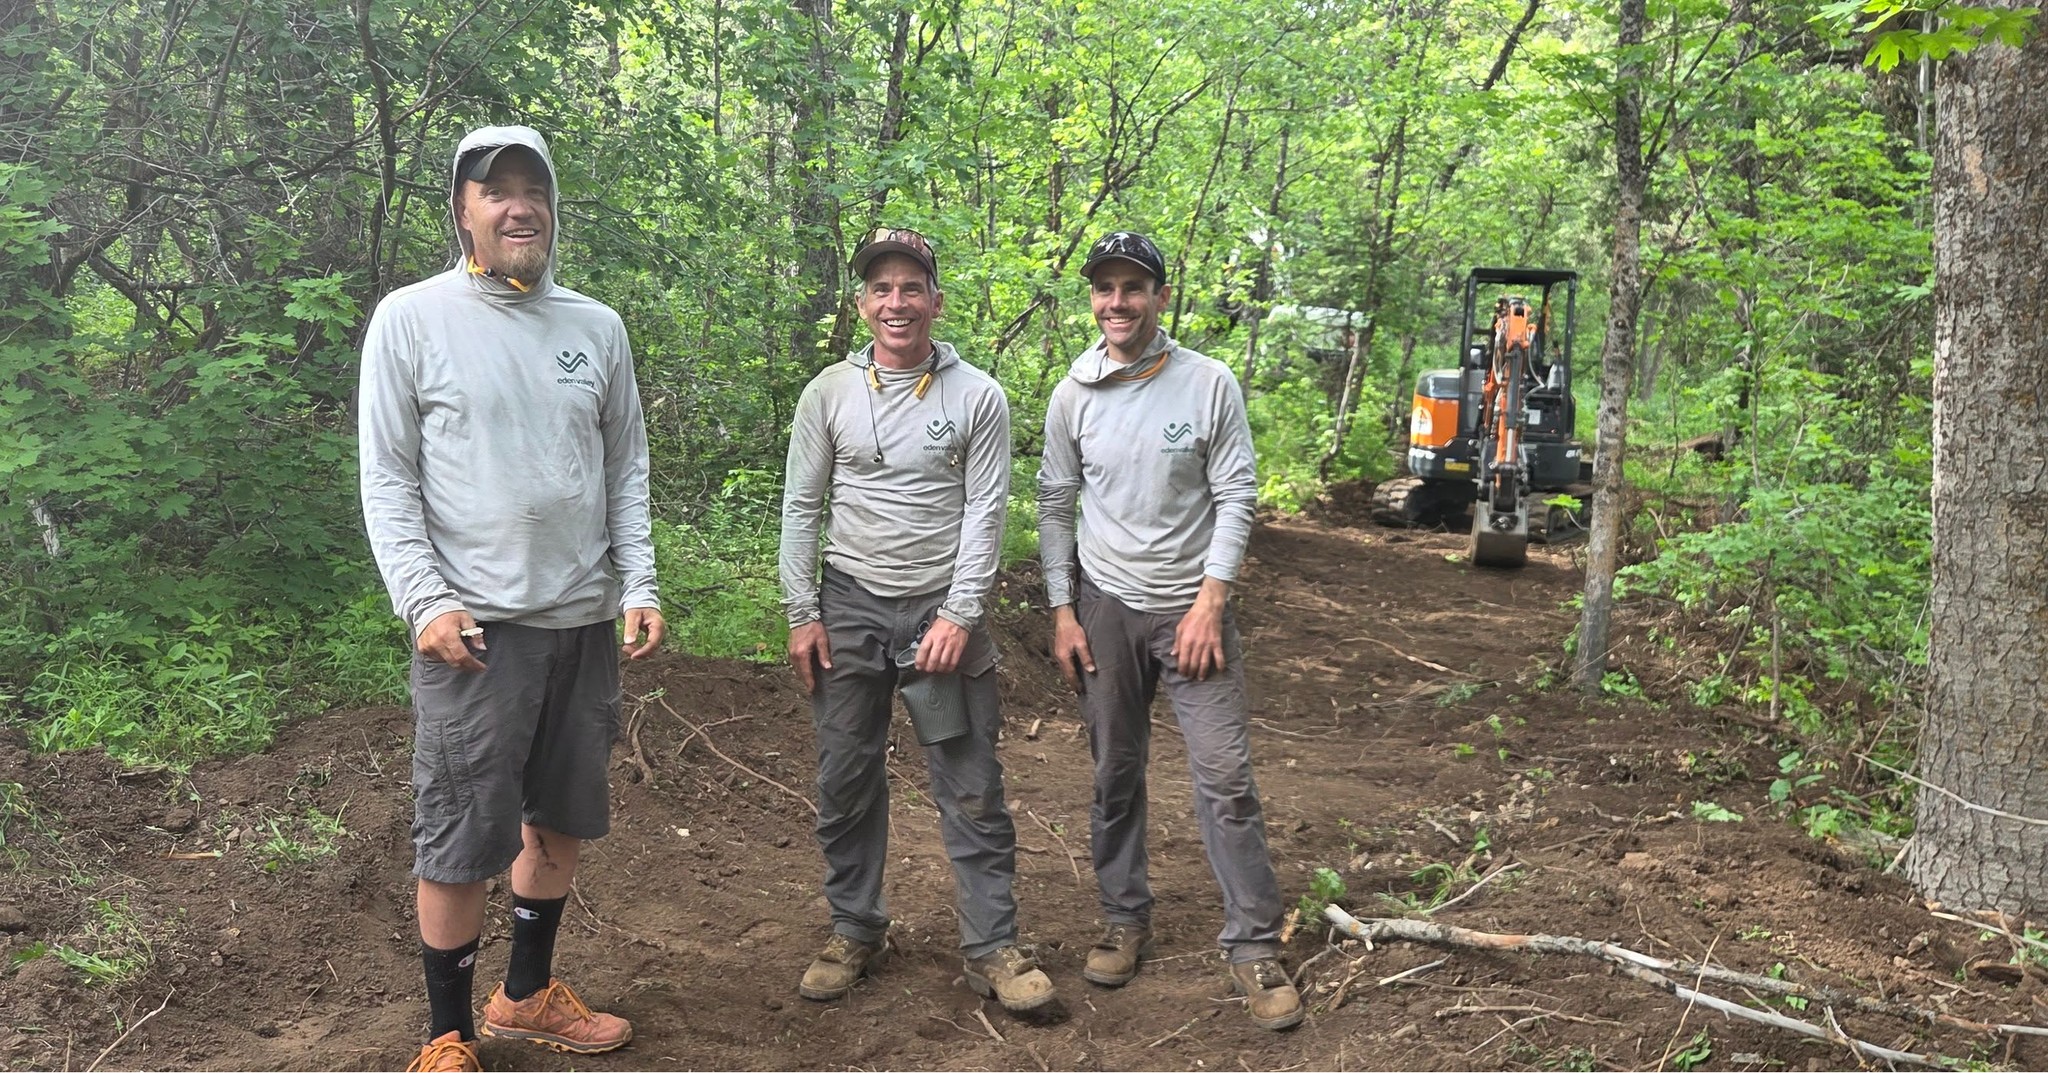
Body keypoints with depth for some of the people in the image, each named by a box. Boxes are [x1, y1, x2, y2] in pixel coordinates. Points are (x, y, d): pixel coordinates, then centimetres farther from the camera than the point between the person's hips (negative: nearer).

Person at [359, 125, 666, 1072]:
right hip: (473, 623, -4)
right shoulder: (413, 318, -3)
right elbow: (387, 478, -4)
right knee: (458, 840, 2)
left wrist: (639, 585, 3)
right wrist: (424, 601, -14)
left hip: (585, 620, 5)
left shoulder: (597, 327, 9)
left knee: (562, 818, 15)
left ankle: (527, 995, 34)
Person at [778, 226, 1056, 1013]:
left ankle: (992, 947, 11)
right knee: (846, 780, 9)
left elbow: (985, 514, -5)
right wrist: (802, 614, 0)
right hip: (851, 607, 2)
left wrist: (959, 617, -11)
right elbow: (801, 508, 5)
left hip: (945, 610, -2)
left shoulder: (977, 397, -2)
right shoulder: (829, 394, 3)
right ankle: (855, 932, 24)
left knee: (972, 788, 1)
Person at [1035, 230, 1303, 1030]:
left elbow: (1236, 498, -6)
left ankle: (1254, 945, 5)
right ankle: (1126, 921, 26)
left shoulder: (1210, 384, -6)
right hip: (1106, 606, 2)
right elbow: (1054, 506, 6)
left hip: (1194, 606, -2)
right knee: (1115, 776, 10)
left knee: (1226, 777, -5)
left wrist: (1209, 602, -12)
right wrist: (1062, 612, 1)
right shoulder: (1074, 393, 1)